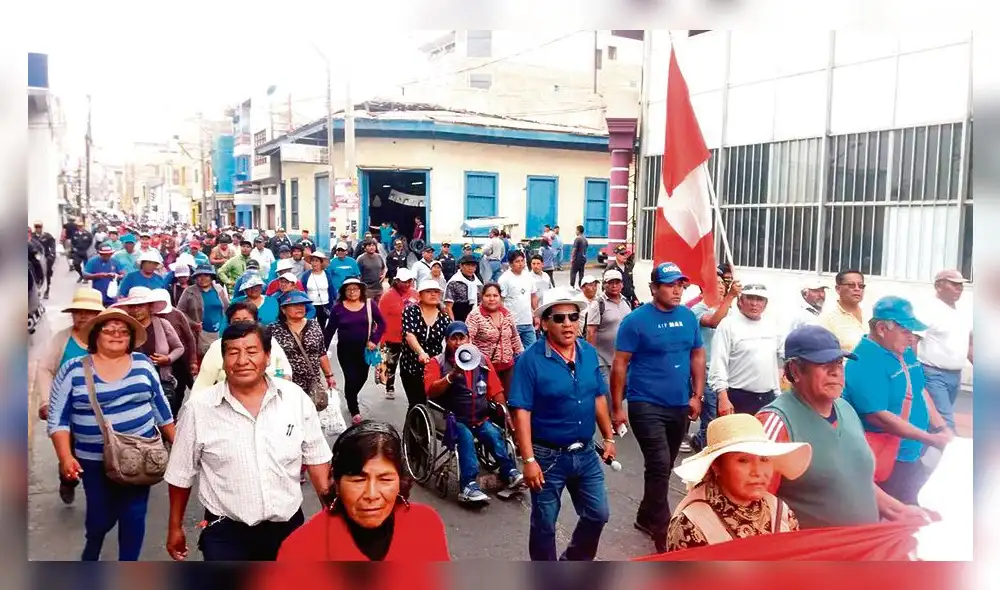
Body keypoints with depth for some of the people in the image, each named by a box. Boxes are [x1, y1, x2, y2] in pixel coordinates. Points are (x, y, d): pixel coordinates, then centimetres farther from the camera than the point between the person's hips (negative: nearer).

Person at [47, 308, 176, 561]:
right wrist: (65, 457, -14)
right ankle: (90, 555, 41)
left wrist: (176, 441, 10)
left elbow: (160, 406, 9)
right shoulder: (74, 370, -5)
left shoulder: (143, 363, 1)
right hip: (95, 460, -2)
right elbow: (58, 417, -4)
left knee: (135, 515, 6)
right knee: (102, 516, 6)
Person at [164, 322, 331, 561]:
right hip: (226, 534, -2)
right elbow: (181, 474, 2)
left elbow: (315, 458, 2)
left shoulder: (296, 398, -7)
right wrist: (175, 527, 9)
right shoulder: (199, 408, -10)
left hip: (288, 527, 2)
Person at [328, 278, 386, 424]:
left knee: (362, 377, 15)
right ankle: (354, 411, 13)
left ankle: (351, 399, 46)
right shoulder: (338, 308, -6)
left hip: (364, 349, 2)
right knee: (351, 378, -6)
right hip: (345, 349, -2)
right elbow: (330, 330, -2)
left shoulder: (370, 304, -4)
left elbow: (381, 324, -1)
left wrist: (374, 340, -12)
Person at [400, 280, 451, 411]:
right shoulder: (410, 311, -4)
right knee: (416, 404, -1)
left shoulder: (444, 318, 3)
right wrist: (421, 352, -37)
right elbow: (409, 334, -19)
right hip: (411, 366, -2)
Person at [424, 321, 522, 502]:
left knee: (494, 434, -26)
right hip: (453, 419, -3)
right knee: (466, 436, -31)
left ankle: (509, 473, -25)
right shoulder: (437, 363, 5)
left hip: (480, 419, 3)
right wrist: (452, 375, -24)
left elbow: (496, 392, 14)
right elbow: (431, 392, -11)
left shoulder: (482, 360, 13)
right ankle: (469, 484, -37)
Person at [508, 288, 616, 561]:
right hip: (548, 456, -5)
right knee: (544, 524, 10)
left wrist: (609, 438, 12)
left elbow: (599, 398, 11)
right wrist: (529, 460, -21)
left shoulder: (589, 353, 1)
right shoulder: (530, 360, -16)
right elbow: (521, 412, -18)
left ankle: (575, 562, 42)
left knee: (598, 514, 16)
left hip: (585, 453, 5)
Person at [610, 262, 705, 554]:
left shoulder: (688, 317, 4)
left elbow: (697, 356, 12)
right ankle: (663, 533, 1)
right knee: (659, 466, -11)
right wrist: (617, 407, -12)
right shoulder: (636, 320, -12)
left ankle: (646, 517, 34)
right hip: (646, 405, -6)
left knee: (664, 467, 16)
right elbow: (620, 365, -11)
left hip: (680, 405, 6)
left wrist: (697, 395, 5)